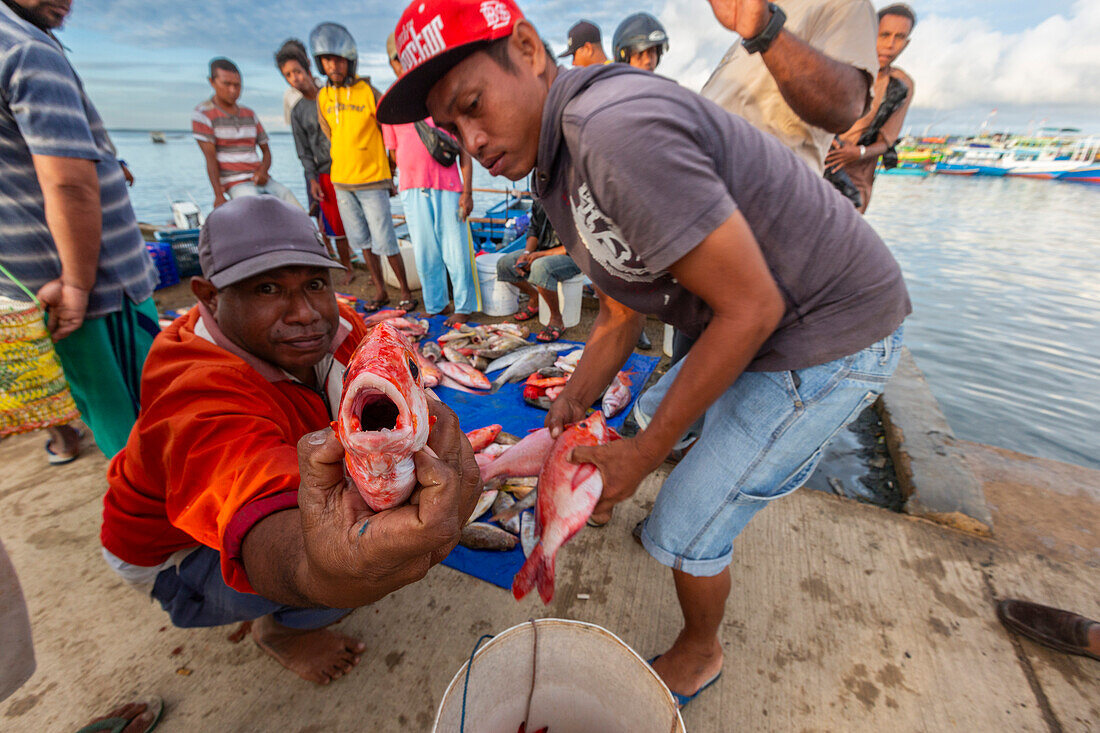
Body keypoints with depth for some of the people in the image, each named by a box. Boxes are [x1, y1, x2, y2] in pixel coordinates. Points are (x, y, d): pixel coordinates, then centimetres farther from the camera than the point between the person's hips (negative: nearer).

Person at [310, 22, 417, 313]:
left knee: (384, 242, -6)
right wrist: (348, 164, 17)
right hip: (341, 180, 6)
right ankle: (380, 291, 21)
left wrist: (391, 171, 3)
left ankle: (406, 292, 9)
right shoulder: (323, 97, 7)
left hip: (372, 182, -6)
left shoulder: (369, 93, -7)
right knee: (362, 240, 10)